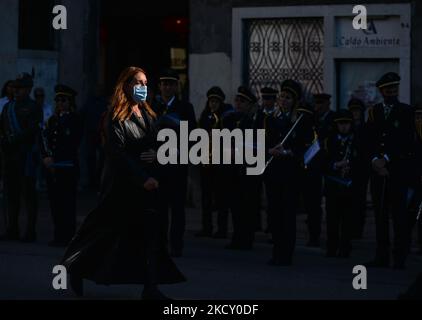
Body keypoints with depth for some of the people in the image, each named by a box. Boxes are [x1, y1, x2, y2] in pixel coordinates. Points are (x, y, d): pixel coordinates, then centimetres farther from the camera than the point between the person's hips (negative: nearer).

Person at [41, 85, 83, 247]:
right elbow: (45, 139, 14)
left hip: (67, 167, -6)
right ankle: (59, 235, 12)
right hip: (52, 167, 6)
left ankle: (67, 237, -3)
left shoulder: (75, 120, -3)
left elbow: (72, 144, -10)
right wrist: (46, 156, -4)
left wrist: (54, 159, -12)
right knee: (55, 202, 6)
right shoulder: (53, 120, 17)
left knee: (67, 202, -6)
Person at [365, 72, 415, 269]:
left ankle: (400, 258, -3)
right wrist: (375, 160, -8)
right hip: (378, 169, 4)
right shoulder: (374, 112, 13)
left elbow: (406, 141, -5)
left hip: (399, 170, -4)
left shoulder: (406, 112, 2)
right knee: (380, 214, 4)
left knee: (399, 213, -4)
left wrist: (386, 159, -10)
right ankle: (382, 256, 7)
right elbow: (370, 140, 8)